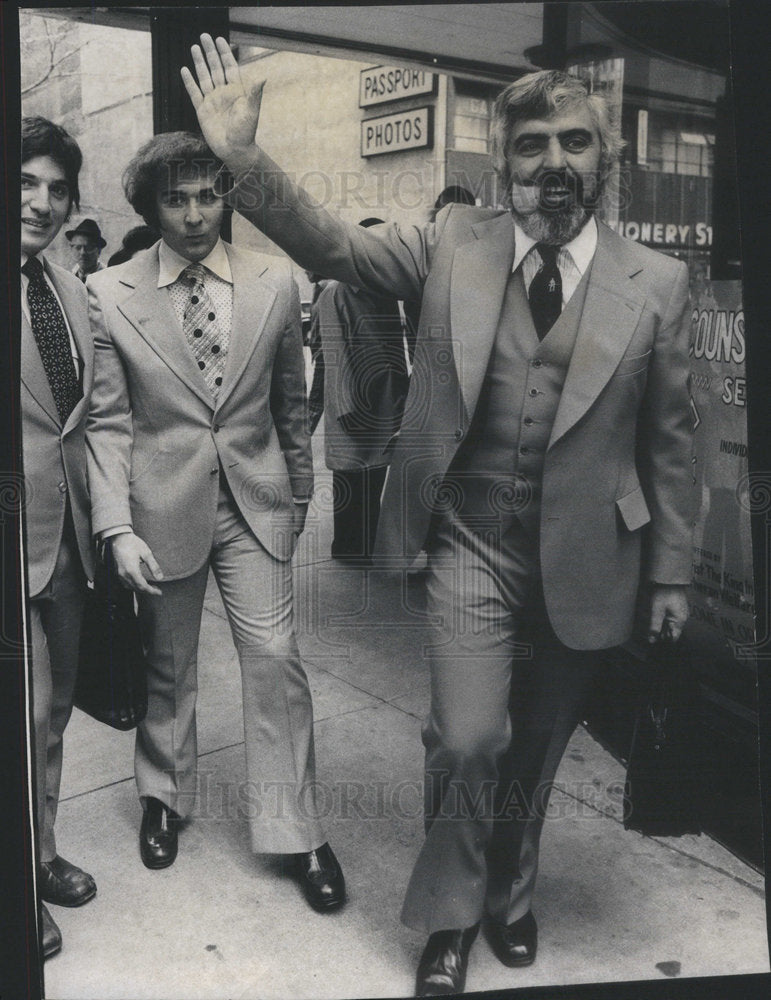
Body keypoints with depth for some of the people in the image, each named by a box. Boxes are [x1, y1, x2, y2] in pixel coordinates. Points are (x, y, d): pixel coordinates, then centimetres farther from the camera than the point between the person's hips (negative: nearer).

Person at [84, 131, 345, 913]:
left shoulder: (275, 284, -2)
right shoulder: (110, 294, -5)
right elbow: (108, 422, -5)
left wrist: (299, 492, 15)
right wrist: (118, 529, -12)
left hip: (254, 500, 1)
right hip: (163, 504, 0)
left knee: (274, 657, -2)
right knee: (167, 666, 14)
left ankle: (292, 830, 15)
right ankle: (165, 795, 40)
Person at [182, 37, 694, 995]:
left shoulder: (656, 282, -1)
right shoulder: (454, 242, 0)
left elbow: (667, 440, 3)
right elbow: (333, 243, -8)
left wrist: (671, 572, 6)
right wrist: (243, 157, -23)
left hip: (584, 557, 1)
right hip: (474, 544, -1)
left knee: (535, 745, 16)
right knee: (469, 737, -10)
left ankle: (507, 891, 46)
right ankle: (450, 915, 21)